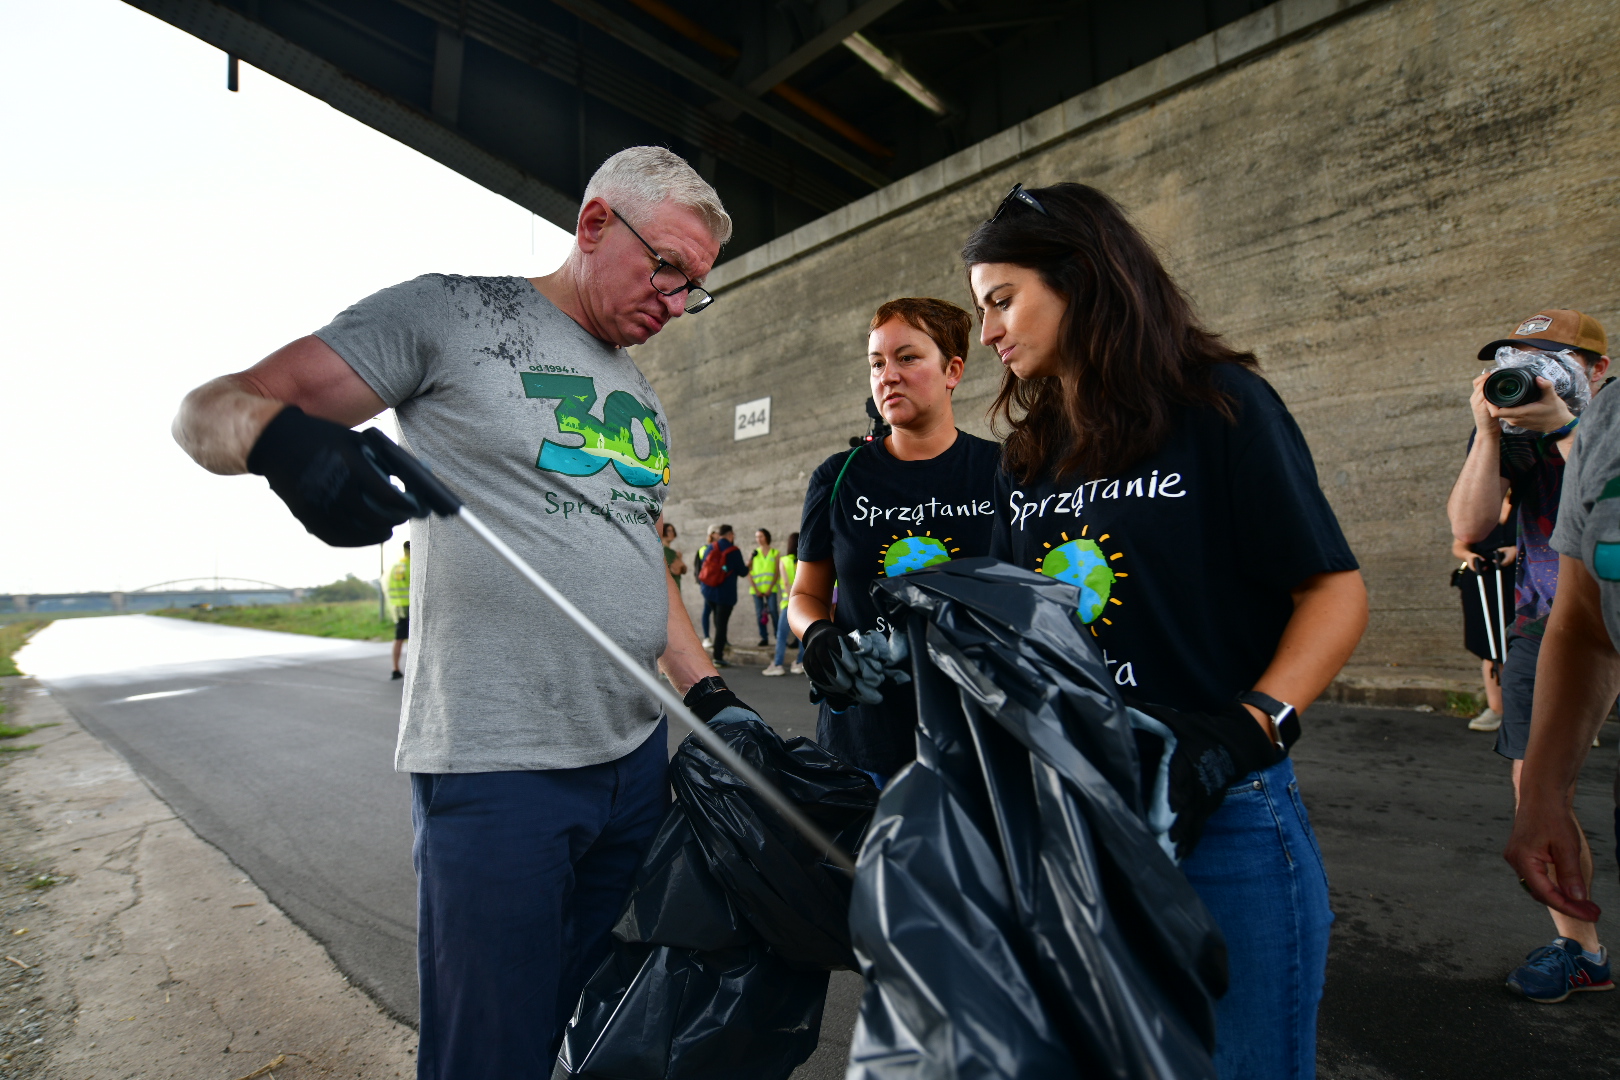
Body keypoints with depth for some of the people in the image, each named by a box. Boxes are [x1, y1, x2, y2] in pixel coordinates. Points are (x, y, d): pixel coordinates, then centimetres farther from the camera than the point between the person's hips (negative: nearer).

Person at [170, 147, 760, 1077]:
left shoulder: (645, 401, 17)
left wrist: (711, 696, 12)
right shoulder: (453, 315, -3)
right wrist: (284, 439, -29)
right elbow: (210, 410, -5)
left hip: (637, 754, 7)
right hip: (498, 765, -6)